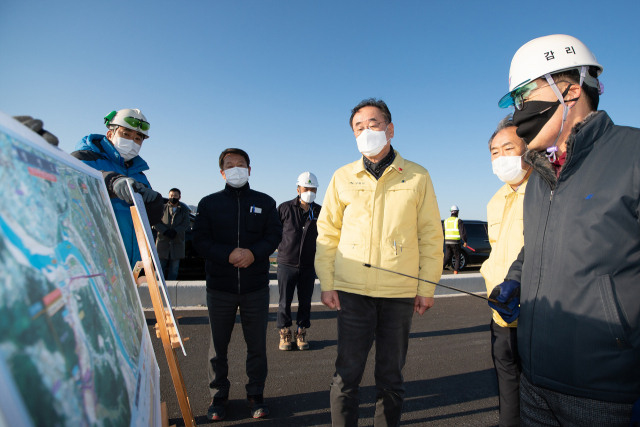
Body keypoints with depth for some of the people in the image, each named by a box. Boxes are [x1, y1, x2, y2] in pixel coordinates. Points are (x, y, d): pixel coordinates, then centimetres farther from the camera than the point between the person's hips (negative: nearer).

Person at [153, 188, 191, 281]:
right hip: (162, 241, 0)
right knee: (160, 266, 4)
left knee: (174, 268, 5)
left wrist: (175, 231, -18)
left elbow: (186, 224, -3)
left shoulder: (184, 210, 6)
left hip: (177, 242, 0)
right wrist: (165, 231, -15)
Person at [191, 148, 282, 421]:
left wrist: (253, 253, -19)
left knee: (257, 344, 10)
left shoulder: (265, 202, 7)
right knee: (218, 344, 12)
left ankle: (256, 395, 28)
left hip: (256, 286, 0)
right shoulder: (209, 203, 6)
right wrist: (228, 255, -19)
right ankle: (219, 396, 30)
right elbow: (200, 239, -3)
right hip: (219, 286, 0)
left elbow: (274, 235, 0)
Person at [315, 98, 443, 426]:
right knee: (347, 374, 7)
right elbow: (327, 233, 6)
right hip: (352, 290, 0)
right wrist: (326, 283, 1)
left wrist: (427, 287, 1)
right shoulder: (342, 177, 6)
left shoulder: (417, 177, 4)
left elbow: (431, 236, 4)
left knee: (390, 377, 14)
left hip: (400, 293, 0)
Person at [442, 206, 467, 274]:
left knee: (447, 257, 11)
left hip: (447, 242, 4)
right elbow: (463, 232, -10)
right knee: (457, 258, 9)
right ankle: (455, 272, 5)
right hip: (455, 242, -4)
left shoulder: (446, 221, 10)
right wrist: (465, 241, -5)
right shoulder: (459, 221, -4)